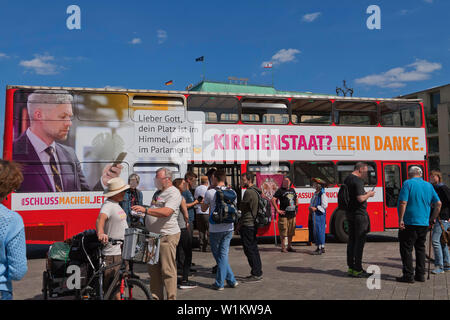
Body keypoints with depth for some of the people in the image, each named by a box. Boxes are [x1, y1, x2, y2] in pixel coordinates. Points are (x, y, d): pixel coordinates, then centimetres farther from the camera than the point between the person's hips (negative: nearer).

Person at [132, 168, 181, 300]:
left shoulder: (174, 193, -10)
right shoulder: (158, 193, 19)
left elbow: (166, 212, -26)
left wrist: (145, 210, -31)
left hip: (167, 236, -9)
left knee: (167, 270, -6)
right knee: (153, 269, 11)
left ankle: (171, 298, 2)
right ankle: (155, 297, 20)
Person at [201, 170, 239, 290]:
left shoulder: (210, 192, -11)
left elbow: (203, 209, 4)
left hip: (215, 229, -4)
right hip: (229, 227, 4)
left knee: (218, 254, 9)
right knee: (223, 254, 10)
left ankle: (231, 280, 10)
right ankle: (220, 282, 11)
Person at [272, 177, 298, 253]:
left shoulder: (292, 190, 15)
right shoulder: (280, 190, -4)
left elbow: (296, 199, 31)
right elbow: (273, 200, -12)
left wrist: (296, 209, 20)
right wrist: (277, 210, -14)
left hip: (292, 215, 6)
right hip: (284, 215, -6)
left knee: (291, 232, 11)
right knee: (283, 232, -3)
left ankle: (289, 247, 23)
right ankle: (283, 248, 5)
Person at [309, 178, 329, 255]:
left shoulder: (322, 194, -10)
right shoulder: (315, 193, 17)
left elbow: (324, 205, -15)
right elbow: (312, 203, 25)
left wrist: (315, 208, -18)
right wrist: (311, 208, 5)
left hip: (320, 215, -9)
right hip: (315, 215, 9)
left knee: (319, 230, -9)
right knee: (316, 231, 9)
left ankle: (321, 247, -6)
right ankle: (319, 247, 15)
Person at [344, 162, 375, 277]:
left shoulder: (347, 179, 12)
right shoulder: (358, 181, -17)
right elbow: (360, 198, -24)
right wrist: (369, 195, -6)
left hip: (349, 213, 9)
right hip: (359, 214, -9)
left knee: (351, 240, 13)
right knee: (360, 241, -3)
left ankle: (351, 267, 18)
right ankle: (357, 270, 0)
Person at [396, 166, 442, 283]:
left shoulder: (408, 183, -8)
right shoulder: (429, 185, 10)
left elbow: (403, 203, -16)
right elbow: (438, 203, 10)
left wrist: (400, 219, -13)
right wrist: (433, 219, 18)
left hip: (410, 222, -6)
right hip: (424, 223, 6)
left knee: (406, 249, 1)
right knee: (420, 248, 16)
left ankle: (408, 275, 1)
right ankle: (420, 275, 19)